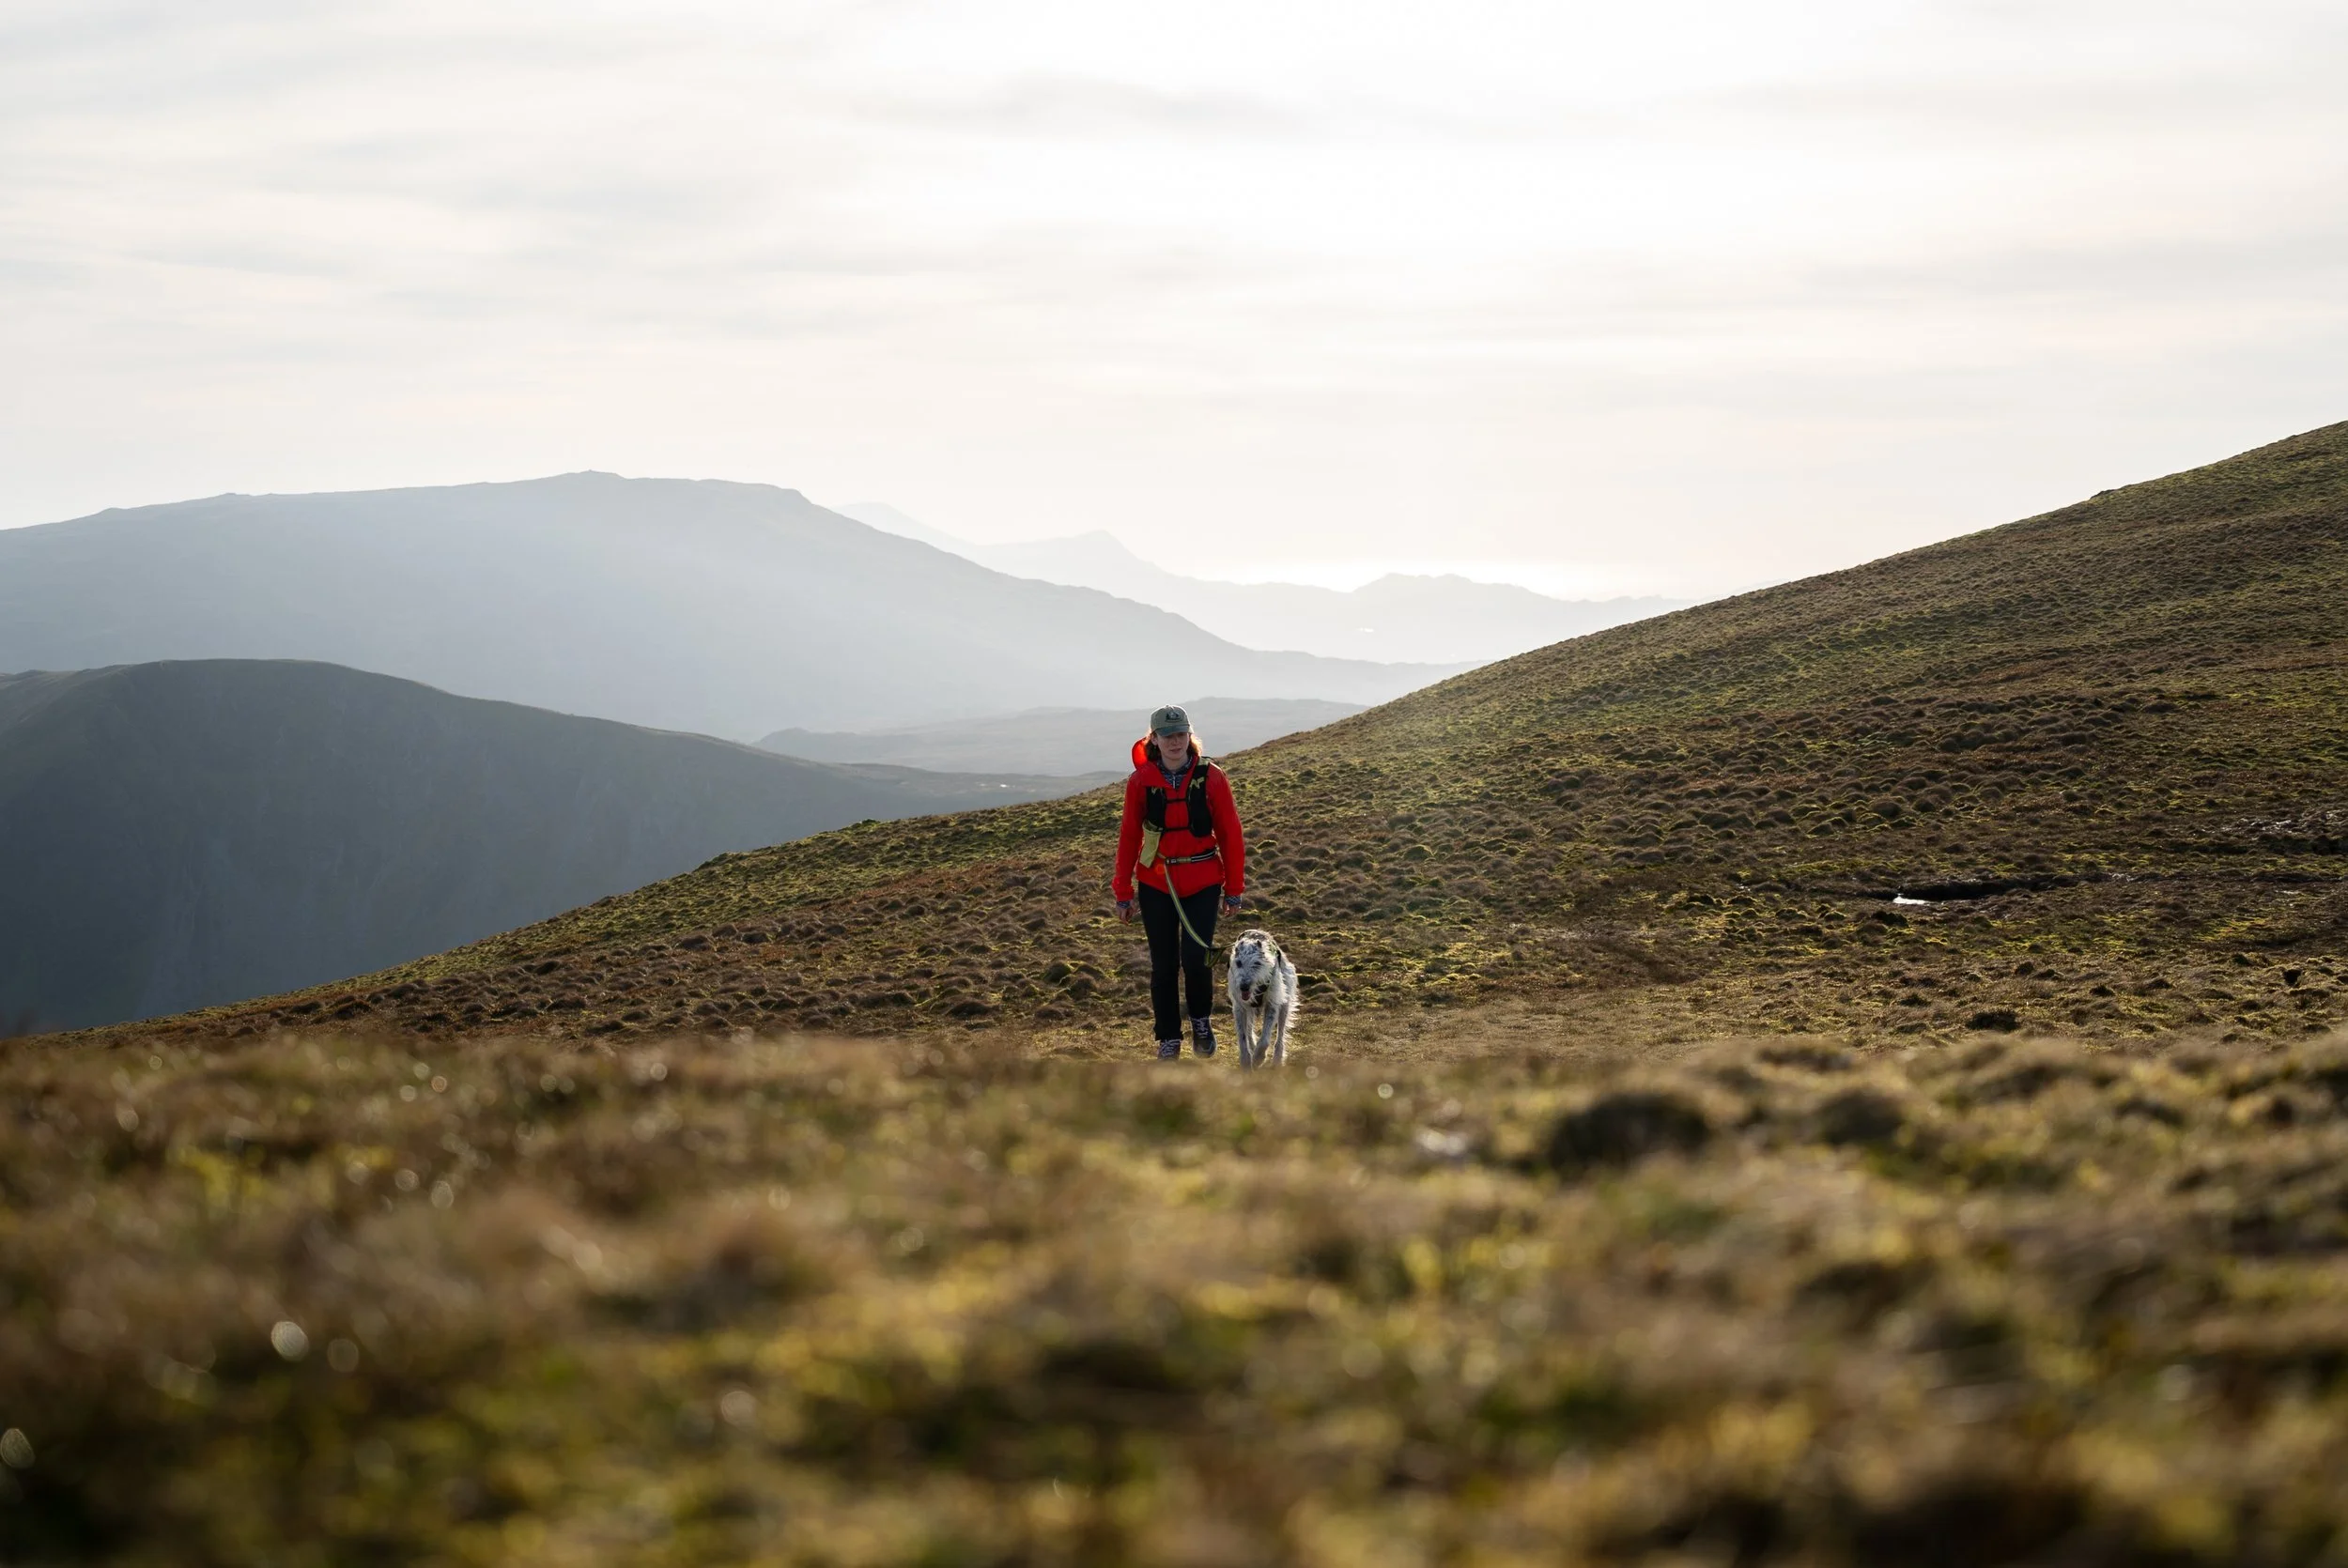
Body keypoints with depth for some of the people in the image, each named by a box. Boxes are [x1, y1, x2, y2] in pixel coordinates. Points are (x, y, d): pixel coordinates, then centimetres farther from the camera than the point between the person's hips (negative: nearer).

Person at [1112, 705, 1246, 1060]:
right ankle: (1169, 1038, 21)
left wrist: (1234, 889, 0)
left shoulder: (1210, 778, -7)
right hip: (1156, 884, 1)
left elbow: (1230, 835, -1)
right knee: (1163, 964, 6)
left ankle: (1201, 1021, 18)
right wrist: (1123, 892, 3)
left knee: (1195, 958, -10)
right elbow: (1129, 836, 2)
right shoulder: (1141, 781, -4)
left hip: (1202, 883, -1)